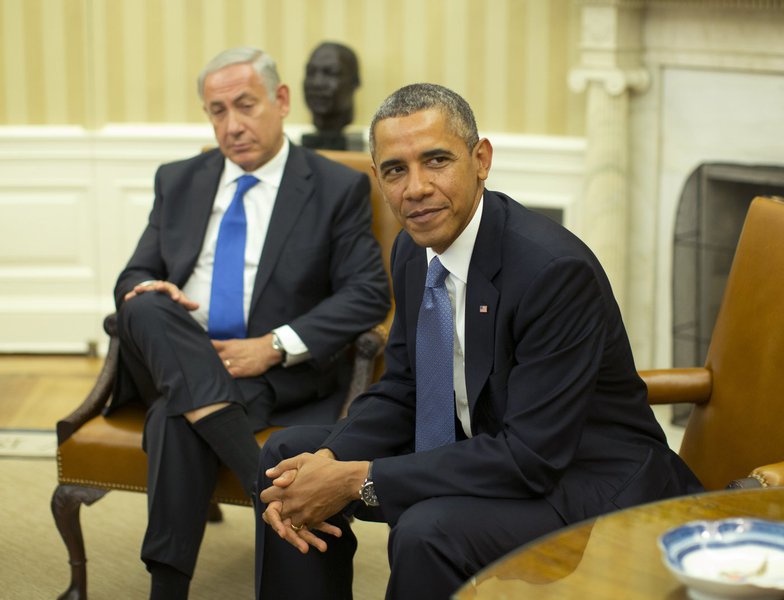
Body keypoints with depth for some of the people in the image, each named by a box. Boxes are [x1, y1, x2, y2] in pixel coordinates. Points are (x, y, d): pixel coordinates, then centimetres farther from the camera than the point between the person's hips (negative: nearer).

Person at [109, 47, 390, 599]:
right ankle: (271, 486, -43)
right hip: (176, 360, 4)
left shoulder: (339, 188, 3)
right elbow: (136, 276, 17)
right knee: (145, 307, -33)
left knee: (175, 416, -35)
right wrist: (146, 290, -12)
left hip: (279, 371, -4)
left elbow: (369, 293, -4)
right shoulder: (178, 181, 17)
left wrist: (275, 346, -17)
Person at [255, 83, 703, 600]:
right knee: (288, 454, 4)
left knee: (428, 531, -34)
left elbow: (532, 457, -28)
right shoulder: (415, 250, -1)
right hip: (486, 453, 8)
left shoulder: (557, 269, -27)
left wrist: (359, 480, -27)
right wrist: (326, 463, -14)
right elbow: (400, 392, 8)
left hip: (588, 484, -8)